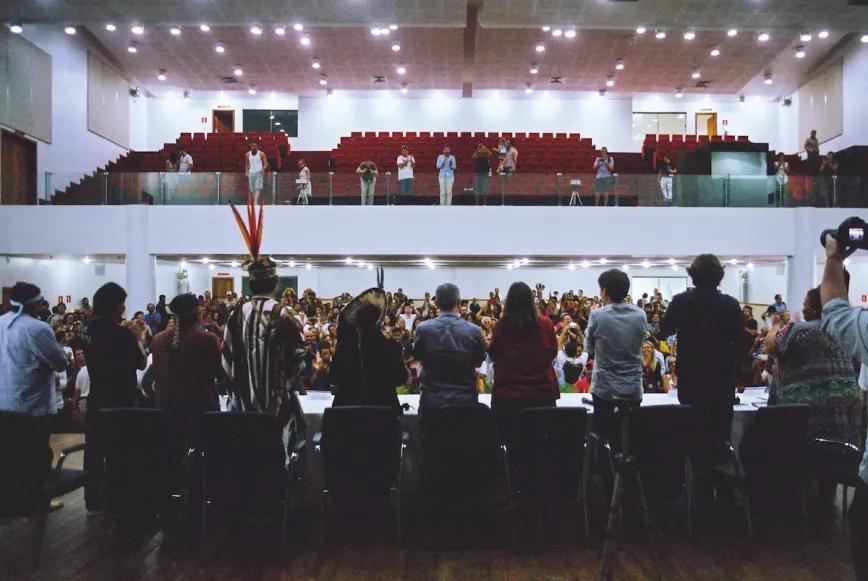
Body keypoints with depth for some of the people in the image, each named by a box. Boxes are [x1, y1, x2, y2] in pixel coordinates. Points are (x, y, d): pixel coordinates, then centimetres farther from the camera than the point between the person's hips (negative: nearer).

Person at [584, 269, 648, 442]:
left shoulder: (597, 316, -13)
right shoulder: (641, 315, -2)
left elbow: (589, 349, 1)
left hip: (604, 389, -3)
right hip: (634, 389, 3)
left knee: (602, 438, 9)